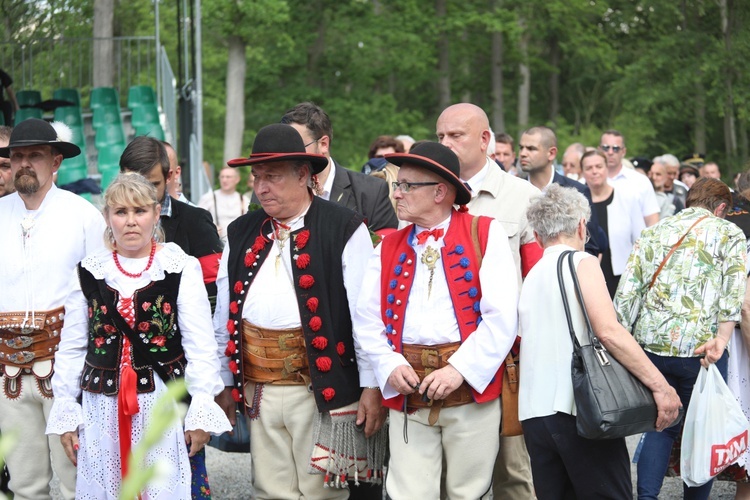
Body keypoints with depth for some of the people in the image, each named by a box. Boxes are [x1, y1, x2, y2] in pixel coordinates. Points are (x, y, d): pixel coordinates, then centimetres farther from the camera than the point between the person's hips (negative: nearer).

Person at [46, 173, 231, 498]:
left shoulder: (182, 269, -1)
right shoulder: (88, 273, 6)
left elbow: (201, 347, -2)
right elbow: (71, 349, 10)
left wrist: (201, 411, -5)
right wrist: (65, 413, 7)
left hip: (165, 404, -2)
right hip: (103, 407, 2)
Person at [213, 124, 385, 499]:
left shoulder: (344, 229, -3)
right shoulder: (241, 235, 13)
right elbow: (224, 313, 15)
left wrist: (372, 386, -8)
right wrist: (226, 383, 13)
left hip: (320, 387, -5)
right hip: (257, 389, 5)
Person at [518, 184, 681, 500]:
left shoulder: (530, 276, 16)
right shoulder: (581, 262, -4)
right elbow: (608, 331, -17)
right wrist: (660, 385, -16)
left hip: (534, 412, 7)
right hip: (581, 409, -6)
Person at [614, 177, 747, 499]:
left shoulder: (653, 233, 14)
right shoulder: (729, 234, 5)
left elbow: (627, 291, 7)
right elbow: (735, 290, -11)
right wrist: (721, 339, -17)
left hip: (651, 344, 4)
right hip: (699, 347, -3)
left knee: (660, 426, 14)